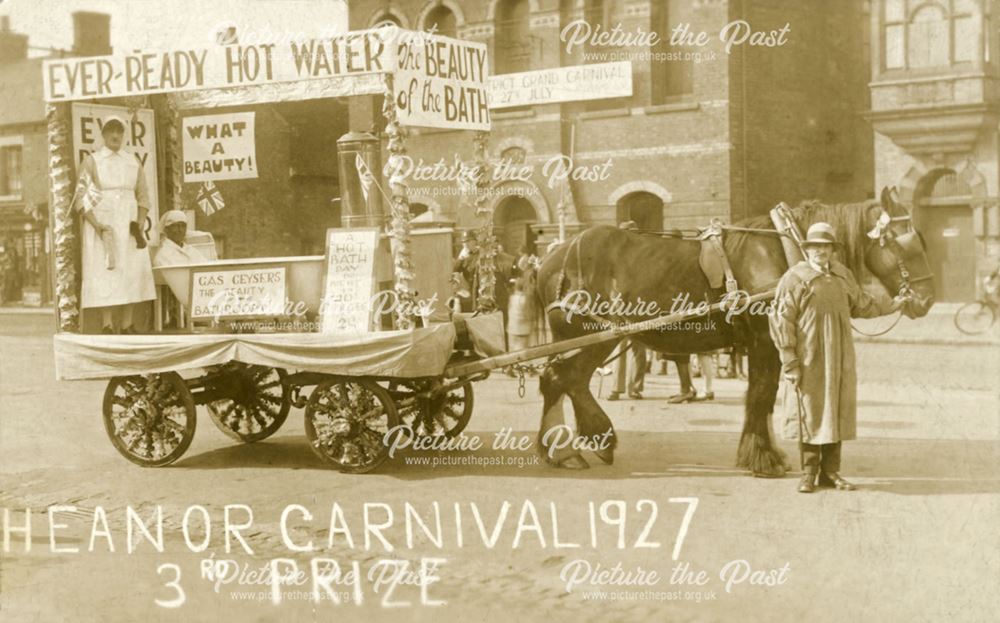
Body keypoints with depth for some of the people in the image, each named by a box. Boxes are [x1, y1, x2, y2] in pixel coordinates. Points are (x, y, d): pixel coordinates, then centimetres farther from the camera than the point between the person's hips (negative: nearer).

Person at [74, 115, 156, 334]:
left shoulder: (133, 162, 11)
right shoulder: (91, 161, 1)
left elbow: (143, 196, 12)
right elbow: (81, 197, -4)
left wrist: (140, 224, -3)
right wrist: (96, 225, -16)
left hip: (128, 225, 4)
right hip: (102, 225, -3)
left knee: (132, 273, -1)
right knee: (104, 273, -8)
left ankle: (127, 324, 5)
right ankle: (107, 325, -8)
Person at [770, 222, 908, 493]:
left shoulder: (843, 274, 9)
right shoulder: (794, 279, -9)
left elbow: (860, 305, 26)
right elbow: (782, 322, -11)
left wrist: (893, 304, 25)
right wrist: (790, 362, -14)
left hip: (840, 358, 5)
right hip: (808, 360, -5)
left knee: (837, 413, 10)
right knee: (810, 413, 2)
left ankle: (831, 472, 21)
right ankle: (808, 474, 13)